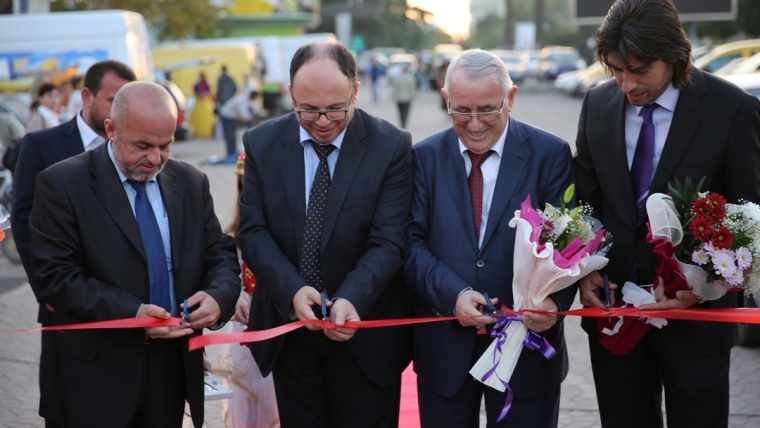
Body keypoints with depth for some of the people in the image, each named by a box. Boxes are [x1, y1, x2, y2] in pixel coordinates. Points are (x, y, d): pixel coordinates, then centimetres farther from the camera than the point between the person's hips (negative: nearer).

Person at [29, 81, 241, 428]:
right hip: (96, 374, -4)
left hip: (173, 369, 4)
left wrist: (219, 296, -13)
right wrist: (132, 314, -24)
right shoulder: (62, 184, -7)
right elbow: (55, 277, -13)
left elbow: (221, 254, 10)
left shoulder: (191, 183, 7)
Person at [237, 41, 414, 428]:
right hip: (288, 327, 3)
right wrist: (292, 290, -21)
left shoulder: (392, 146, -10)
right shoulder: (262, 144, -2)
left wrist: (351, 300, -31)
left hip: (364, 328, -2)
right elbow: (252, 229, -4)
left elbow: (388, 242, -14)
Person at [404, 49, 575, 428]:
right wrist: (452, 295, -19)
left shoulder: (550, 154, -2)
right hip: (444, 348, 1)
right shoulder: (425, 157, 3)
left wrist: (555, 299, -26)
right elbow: (412, 243, -2)